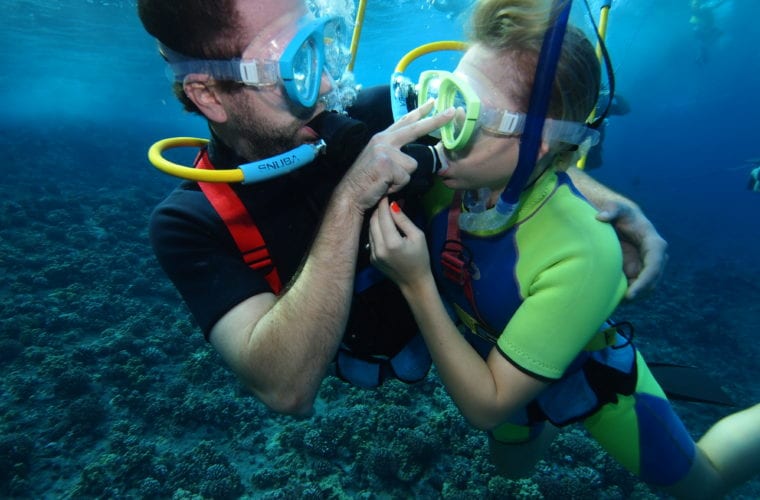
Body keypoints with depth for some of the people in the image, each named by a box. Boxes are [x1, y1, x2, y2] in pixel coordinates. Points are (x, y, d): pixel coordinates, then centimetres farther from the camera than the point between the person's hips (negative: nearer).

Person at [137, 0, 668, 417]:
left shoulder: (372, 115, -25)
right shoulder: (190, 221, -26)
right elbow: (286, 389, -37)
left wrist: (608, 199, -23)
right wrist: (348, 200, -44)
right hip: (373, 354, -1)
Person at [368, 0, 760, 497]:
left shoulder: (581, 254, -42)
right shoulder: (448, 176, -29)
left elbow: (487, 406, -34)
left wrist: (416, 283, -42)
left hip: (592, 378, -4)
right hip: (495, 360, 5)